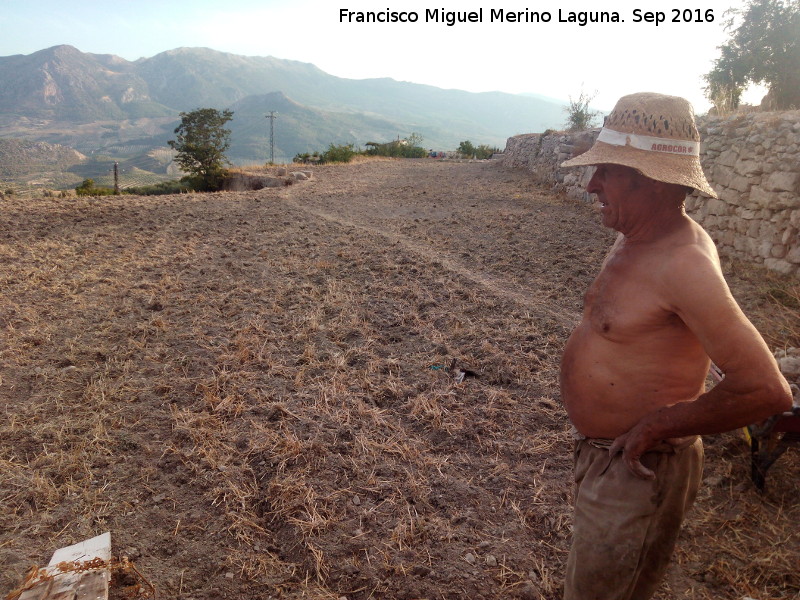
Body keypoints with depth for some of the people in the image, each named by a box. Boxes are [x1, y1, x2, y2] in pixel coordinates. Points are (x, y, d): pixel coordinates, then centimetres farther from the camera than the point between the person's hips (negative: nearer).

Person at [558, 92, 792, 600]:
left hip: (636, 472, -8)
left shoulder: (682, 263, -28)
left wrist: (655, 425, -20)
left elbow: (766, 390, -30)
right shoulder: (633, 240, 1)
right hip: (602, 451, 9)